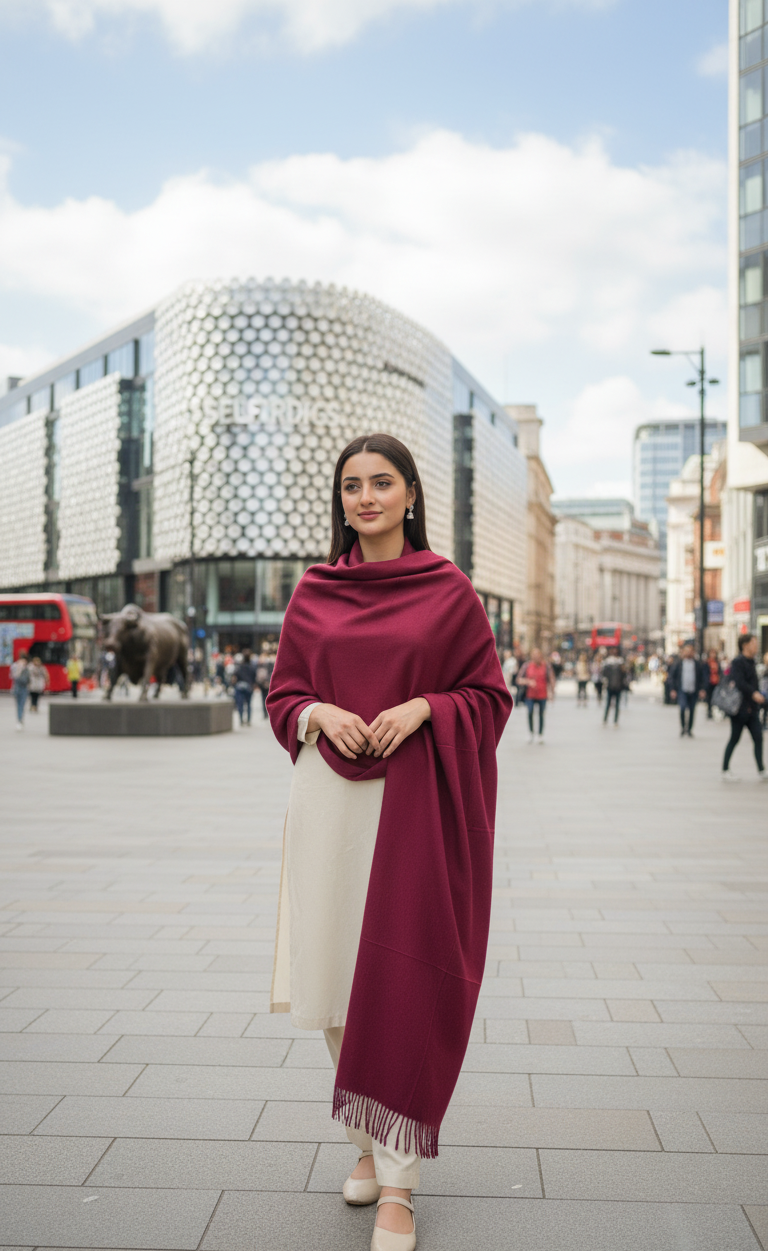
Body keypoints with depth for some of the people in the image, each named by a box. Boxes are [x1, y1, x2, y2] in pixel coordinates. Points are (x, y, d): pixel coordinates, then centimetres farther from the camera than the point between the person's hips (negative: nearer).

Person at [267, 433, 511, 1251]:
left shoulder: (449, 591, 1)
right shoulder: (313, 592, 8)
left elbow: (489, 696, 3)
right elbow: (282, 694, 13)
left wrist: (422, 708, -14)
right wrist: (319, 714, -8)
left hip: (416, 802, -3)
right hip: (330, 795, 3)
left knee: (402, 982, -4)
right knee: (339, 976, 10)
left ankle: (398, 1182, 7)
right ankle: (367, 1140, 31)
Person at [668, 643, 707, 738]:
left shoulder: (698, 664, 6)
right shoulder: (678, 663, 4)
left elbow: (703, 677, 10)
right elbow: (672, 676, 6)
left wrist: (702, 689, 1)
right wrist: (672, 690, -1)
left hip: (693, 691, 2)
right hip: (682, 690, -2)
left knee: (691, 711, 6)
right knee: (683, 708, -19)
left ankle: (689, 730, 19)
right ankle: (683, 728, -1)